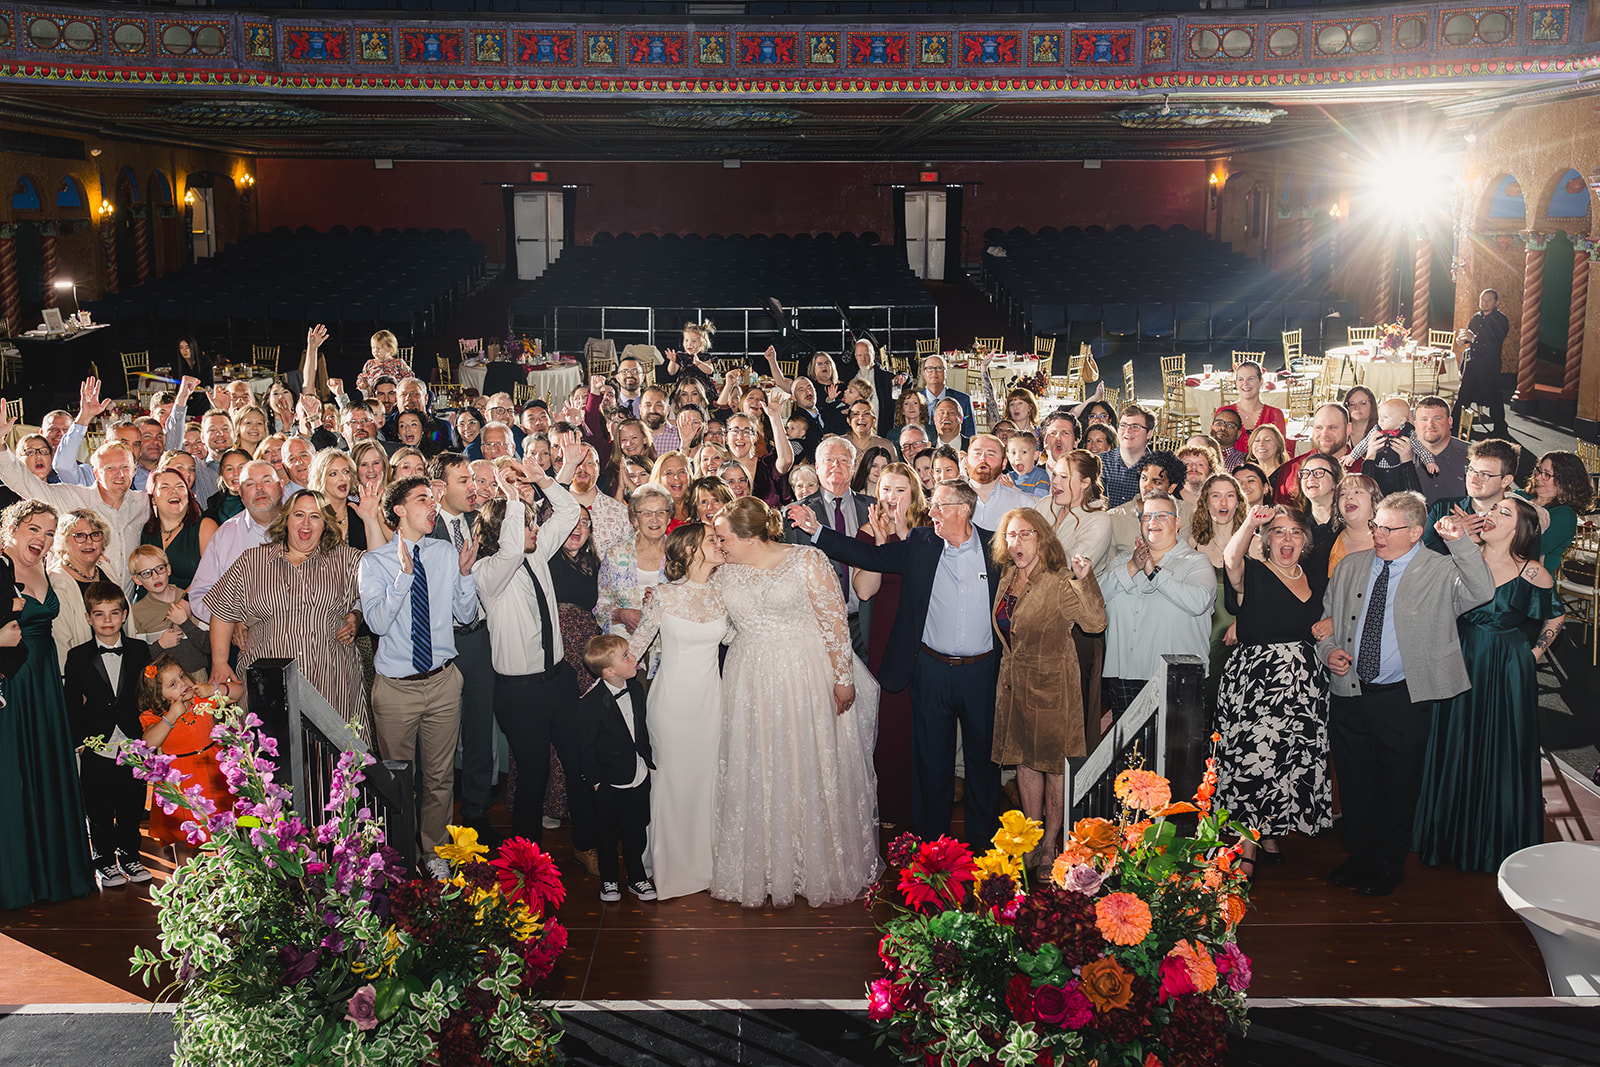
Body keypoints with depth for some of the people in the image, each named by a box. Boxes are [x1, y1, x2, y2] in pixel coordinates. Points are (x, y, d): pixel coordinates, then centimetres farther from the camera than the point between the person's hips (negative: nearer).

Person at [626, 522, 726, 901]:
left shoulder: (720, 593, 0)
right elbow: (638, 641, -2)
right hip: (672, 696, -3)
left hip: (709, 696, 3)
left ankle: (703, 862, 26)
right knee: (671, 778, 6)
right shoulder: (665, 595, -12)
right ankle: (671, 866, 23)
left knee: (706, 778, 9)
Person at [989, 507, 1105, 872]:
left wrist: (1085, 579, -36)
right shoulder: (1008, 576, 5)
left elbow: (1095, 621, -27)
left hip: (1051, 684, -7)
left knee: (1055, 763, 5)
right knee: (1025, 761, 14)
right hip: (1014, 682, 7)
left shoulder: (1059, 582, -17)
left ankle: (1050, 845, 18)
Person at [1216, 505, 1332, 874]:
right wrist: (1249, 524, -42)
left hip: (1304, 684, 5)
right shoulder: (1252, 574, -6)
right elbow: (1231, 561, -29)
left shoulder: (1317, 576, 12)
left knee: (1292, 759, 9)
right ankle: (1248, 847, 4)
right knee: (1252, 758, -6)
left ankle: (1271, 832, 26)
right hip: (1255, 681, -5)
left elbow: (1328, 619, 28)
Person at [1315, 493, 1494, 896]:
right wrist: (1328, 649, -2)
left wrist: (1461, 543, -32)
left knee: (1398, 786, 10)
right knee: (1354, 783, 15)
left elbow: (1482, 593, -24)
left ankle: (1389, 866, 28)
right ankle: (1359, 855, 34)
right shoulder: (1351, 567, 7)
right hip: (1349, 694, 4)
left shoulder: (1440, 572, -6)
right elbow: (1327, 616, 17)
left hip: (1403, 698, -4)